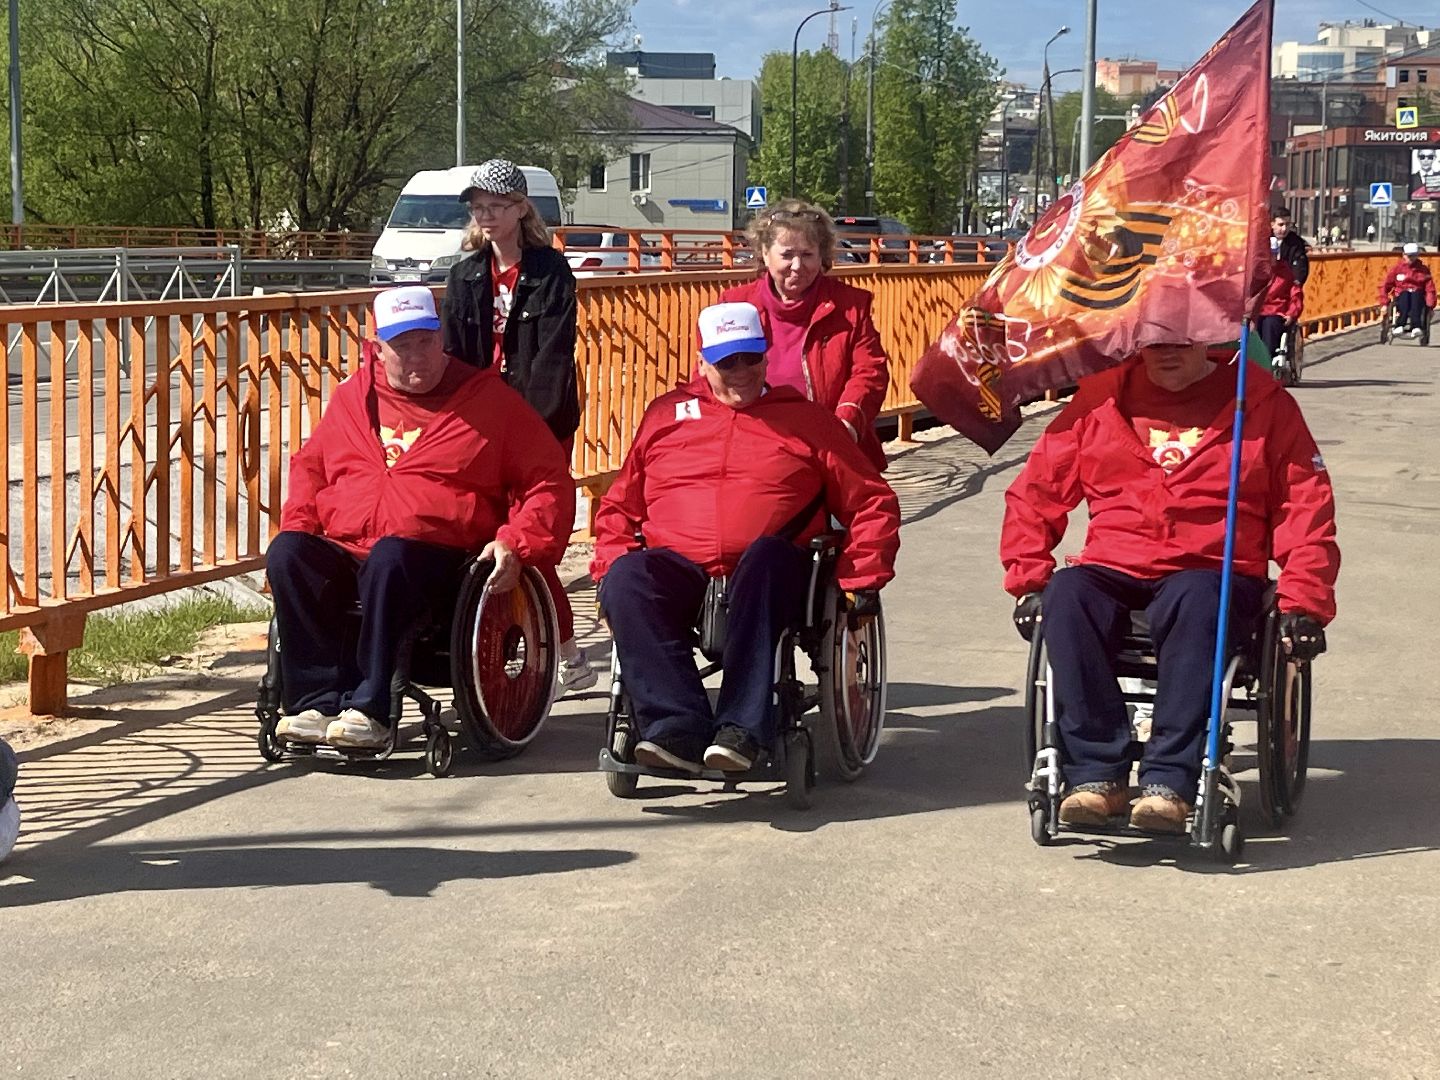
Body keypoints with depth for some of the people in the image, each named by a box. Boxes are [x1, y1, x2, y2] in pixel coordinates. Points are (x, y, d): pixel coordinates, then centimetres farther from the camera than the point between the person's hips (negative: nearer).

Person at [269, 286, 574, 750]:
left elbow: (549, 481, 6)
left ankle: (368, 710, -34)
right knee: (287, 553, -26)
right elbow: (309, 464, 31)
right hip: (343, 553, 4)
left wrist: (516, 544, -10)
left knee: (390, 557, -38)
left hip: (438, 560, -4)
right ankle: (318, 701, -29)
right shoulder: (353, 397, 19)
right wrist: (298, 524, 10)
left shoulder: (488, 398, 8)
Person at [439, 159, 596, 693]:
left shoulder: (550, 272, -5)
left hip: (542, 425, -5)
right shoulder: (465, 277, 10)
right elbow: (452, 357, 6)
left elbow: (552, 355, -13)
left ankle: (569, 658, 4)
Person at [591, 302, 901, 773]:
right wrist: (611, 565, 6)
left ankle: (742, 728, -44)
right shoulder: (665, 414, 24)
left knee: (765, 555, -38)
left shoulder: (806, 419, 19)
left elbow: (873, 503, 17)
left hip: (767, 574, -2)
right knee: (626, 579, -32)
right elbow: (619, 505, 24)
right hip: (678, 570, 2)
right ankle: (677, 728, -42)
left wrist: (861, 579, 4)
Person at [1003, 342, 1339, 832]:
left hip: (1213, 574, -2)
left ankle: (1169, 782, -42)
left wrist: (1302, 603, -6)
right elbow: (1037, 488, 17)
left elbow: (1307, 506, 6)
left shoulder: (1261, 403, 9)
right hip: (1114, 571, 2)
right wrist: (1029, 581, 4)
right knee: (1066, 596, -33)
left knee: (1196, 603, -39)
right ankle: (1096, 775, -33)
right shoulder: (1101, 396, 15)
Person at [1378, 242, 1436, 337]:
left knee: (1416, 294, -35)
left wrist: (1430, 305, -9)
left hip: (1418, 296, 0)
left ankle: (1416, 327, -55)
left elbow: (1430, 289, 4)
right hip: (1401, 297, 0)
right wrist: (1384, 303, -4)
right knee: (1405, 294, -35)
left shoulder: (1424, 270, 10)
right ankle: (1400, 325, -56)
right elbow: (1385, 286, 7)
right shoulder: (1397, 268, 9)